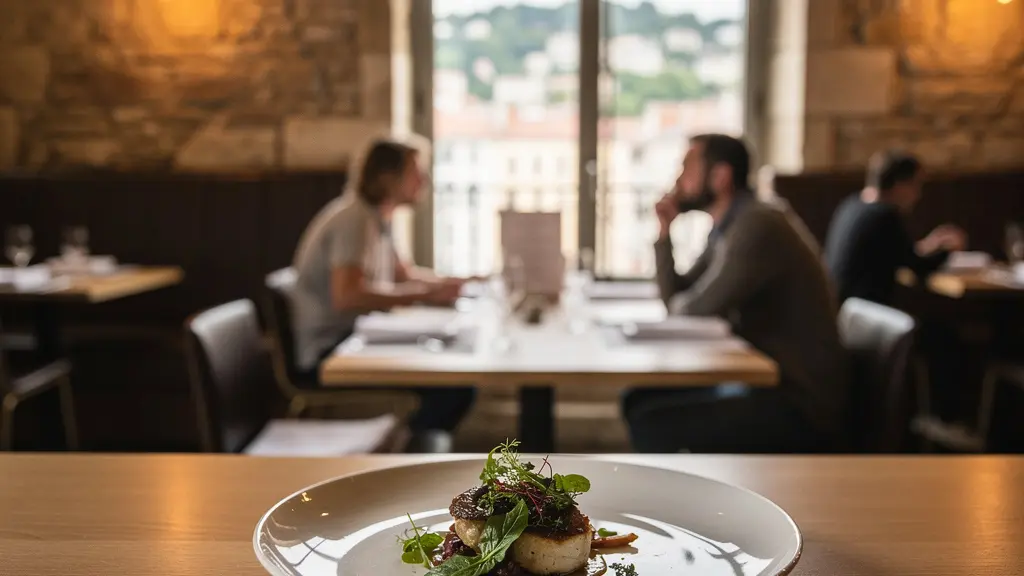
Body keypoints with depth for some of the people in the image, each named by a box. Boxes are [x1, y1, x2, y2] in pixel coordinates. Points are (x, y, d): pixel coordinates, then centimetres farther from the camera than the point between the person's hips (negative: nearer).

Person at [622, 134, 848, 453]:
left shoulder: (757, 225, -19)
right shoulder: (727, 229, 12)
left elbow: (694, 311, -19)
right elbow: (675, 302, 14)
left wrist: (680, 301, 4)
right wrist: (664, 233, 4)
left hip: (800, 404, -9)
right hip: (766, 382, 10)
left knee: (652, 424, -21)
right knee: (641, 399, 6)